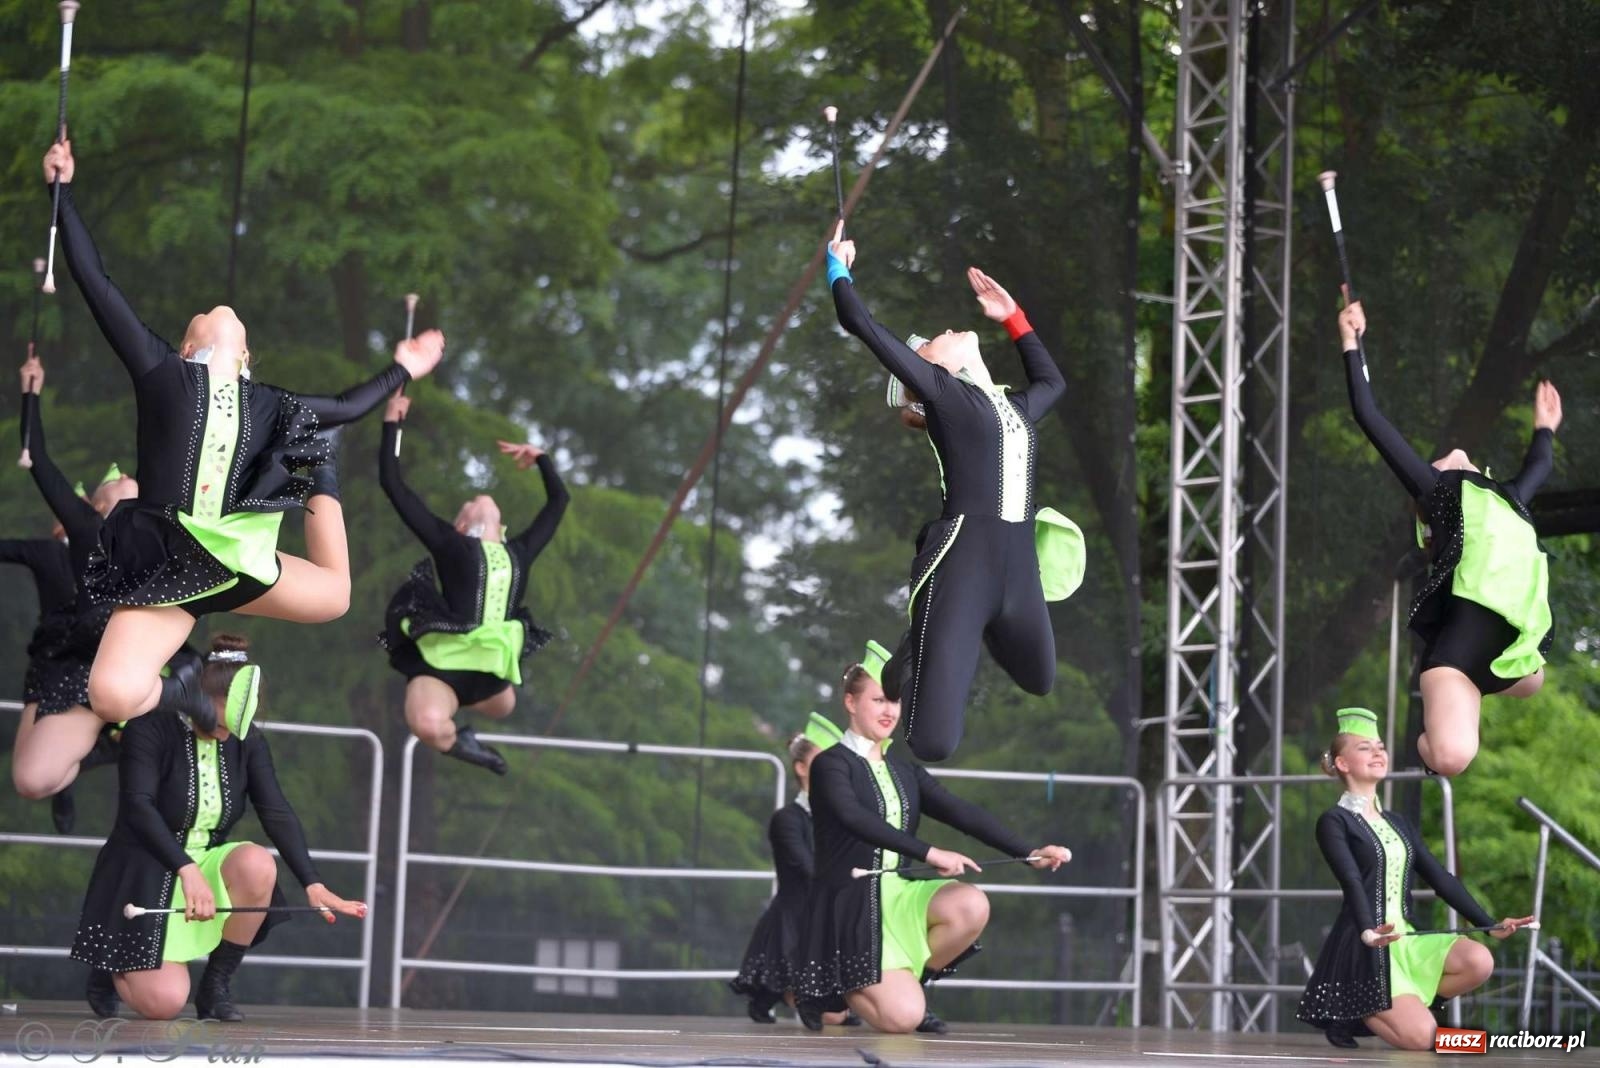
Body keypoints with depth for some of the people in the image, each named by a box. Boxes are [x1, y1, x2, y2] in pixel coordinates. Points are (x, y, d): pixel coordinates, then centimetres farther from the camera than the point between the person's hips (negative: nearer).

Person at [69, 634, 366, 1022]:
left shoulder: (247, 742, 0)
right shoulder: (151, 728, -15)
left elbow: (277, 814, -8)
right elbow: (138, 807, -27)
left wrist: (313, 884, -23)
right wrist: (187, 870, -40)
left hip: (206, 866, 5)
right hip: (143, 876, -5)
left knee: (258, 864, -30)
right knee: (164, 1003, -22)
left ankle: (216, 986, -9)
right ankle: (114, 967, 16)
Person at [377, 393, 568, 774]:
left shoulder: (518, 552, 19)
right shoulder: (448, 544, 6)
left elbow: (557, 501, 33)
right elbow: (393, 485, 4)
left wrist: (542, 458, 29)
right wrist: (392, 425, 7)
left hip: (490, 668, 6)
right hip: (441, 661, -6)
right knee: (429, 724, -32)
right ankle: (456, 743, 1)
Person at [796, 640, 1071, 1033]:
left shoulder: (905, 771, 13)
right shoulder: (832, 763, -6)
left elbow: (960, 812, 2)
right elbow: (856, 818, -25)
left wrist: (1029, 852, -11)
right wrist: (929, 854, -36)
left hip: (897, 895, 6)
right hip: (851, 905, -6)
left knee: (972, 905, -24)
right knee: (903, 1016, -20)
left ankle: (901, 981, 0)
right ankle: (830, 988, 12)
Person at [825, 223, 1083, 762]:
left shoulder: (1016, 406, 23)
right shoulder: (942, 393, 5)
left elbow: (1052, 379, 46)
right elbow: (860, 322, -1)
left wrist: (1012, 316, 40)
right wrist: (838, 266, 15)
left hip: (1020, 572, 7)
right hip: (959, 564, -7)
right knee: (931, 742, -13)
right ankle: (902, 668, 20)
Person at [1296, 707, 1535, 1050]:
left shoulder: (1398, 824, 19)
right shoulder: (1334, 822, -5)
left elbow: (1439, 877, 14)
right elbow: (1352, 882, -20)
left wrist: (1490, 925, 5)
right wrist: (1368, 933, -38)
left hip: (1404, 940, 7)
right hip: (1364, 948, -7)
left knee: (1479, 961, -20)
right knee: (1421, 1037, -21)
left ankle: (1402, 1006, -2)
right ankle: (1349, 1011, 5)